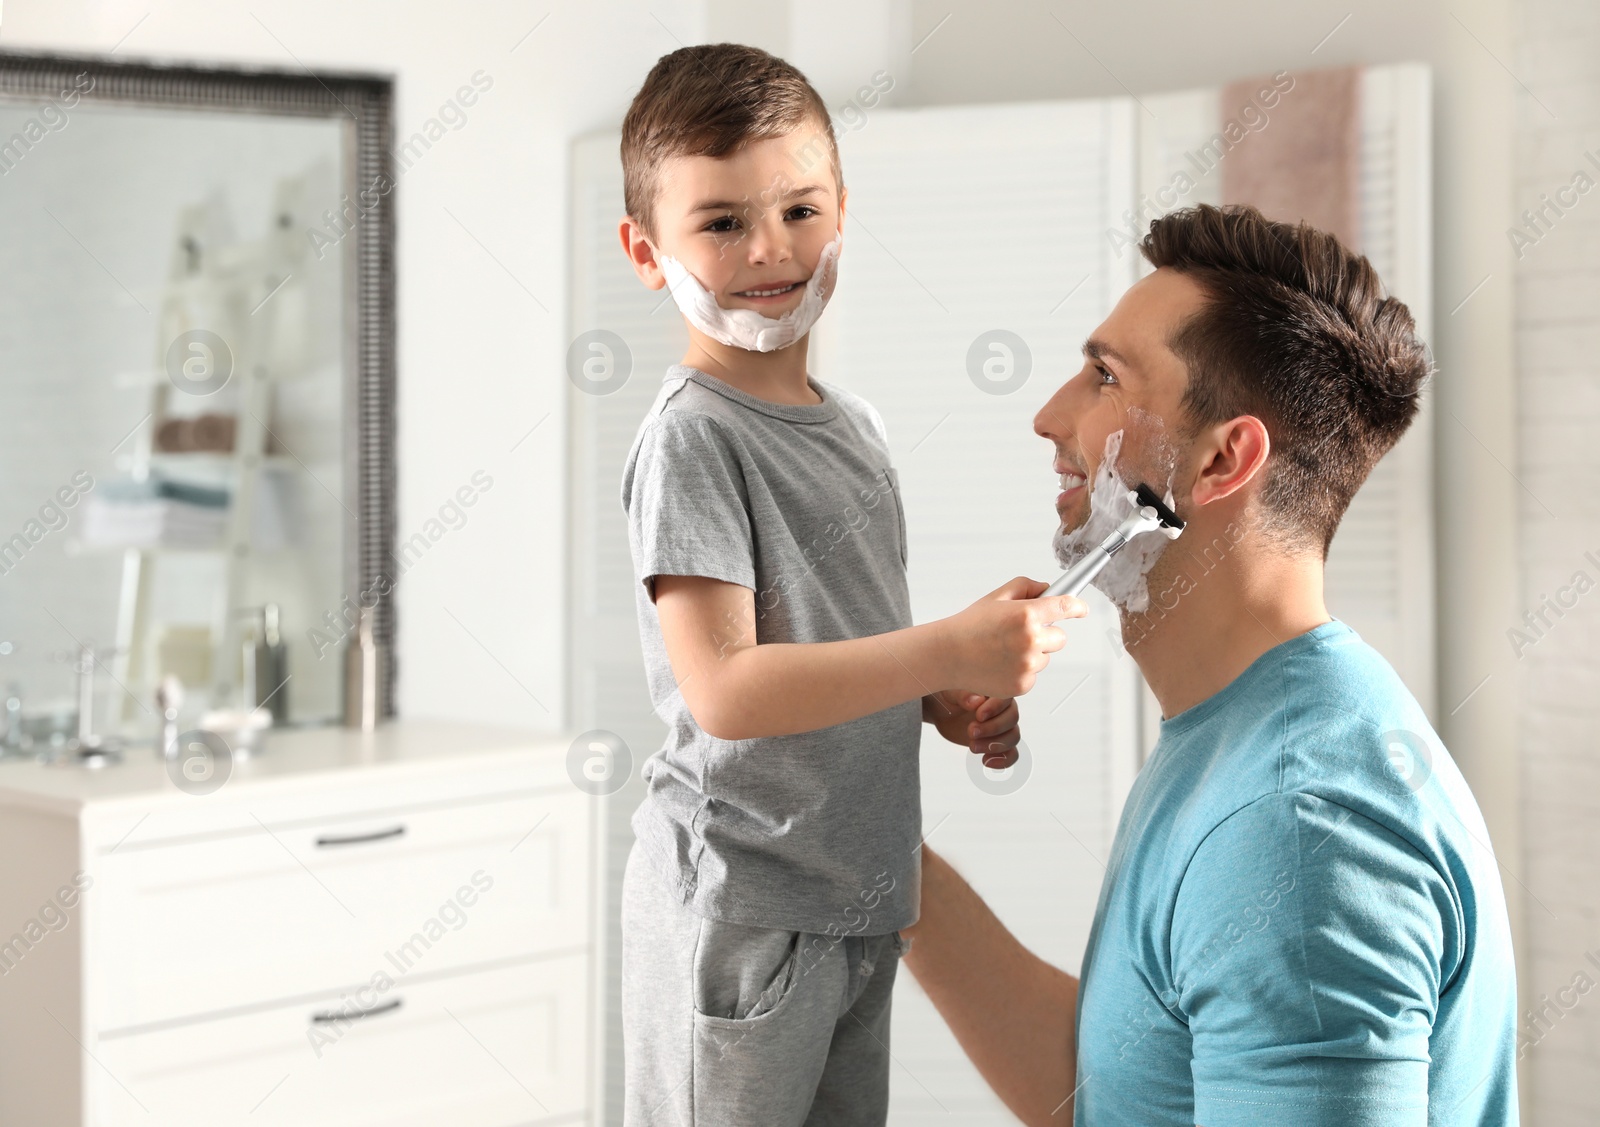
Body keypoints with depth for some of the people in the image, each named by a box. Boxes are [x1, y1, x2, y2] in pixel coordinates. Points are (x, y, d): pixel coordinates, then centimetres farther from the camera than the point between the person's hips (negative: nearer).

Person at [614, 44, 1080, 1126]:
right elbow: (725, 691, -25)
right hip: (739, 904, -8)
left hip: (860, 897, 8)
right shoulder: (691, 437, -16)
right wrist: (952, 649, -28)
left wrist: (947, 704, 2)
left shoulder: (854, 424, 10)